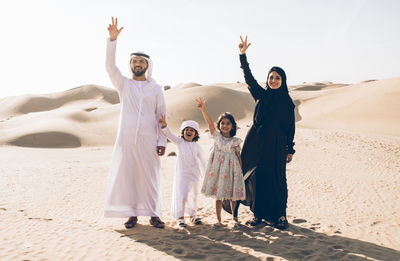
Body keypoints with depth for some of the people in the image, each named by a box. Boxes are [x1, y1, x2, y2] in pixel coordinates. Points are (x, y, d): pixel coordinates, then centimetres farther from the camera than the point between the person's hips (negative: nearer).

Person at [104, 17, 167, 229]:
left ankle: (154, 215, 11)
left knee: (150, 177, 1)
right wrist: (112, 40, -18)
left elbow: (161, 116, 6)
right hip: (126, 139, 1)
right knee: (126, 176, 1)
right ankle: (132, 214, 12)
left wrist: (162, 142, -2)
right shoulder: (123, 85, 10)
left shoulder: (156, 89, 9)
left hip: (148, 140, 0)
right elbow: (110, 66, -6)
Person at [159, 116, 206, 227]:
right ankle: (180, 217, 5)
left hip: (195, 174, 2)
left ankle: (193, 215, 29)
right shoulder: (180, 142, 2)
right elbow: (170, 135, -12)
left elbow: (202, 160, 15)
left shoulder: (197, 146, 6)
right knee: (181, 195, -8)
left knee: (193, 196, 11)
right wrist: (164, 125, -30)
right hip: (182, 173, -2)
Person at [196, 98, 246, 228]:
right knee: (218, 196, 5)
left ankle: (235, 218, 25)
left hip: (231, 169, 0)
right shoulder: (216, 136, 2)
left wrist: (241, 172, 4)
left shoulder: (235, 141, 2)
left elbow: (238, 156, 6)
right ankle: (218, 219, 14)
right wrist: (203, 109, -26)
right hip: (218, 168, 0)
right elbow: (209, 122, -12)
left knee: (233, 195, 8)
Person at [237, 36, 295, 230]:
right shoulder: (261, 95, 8)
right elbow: (248, 77, 0)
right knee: (257, 177, 3)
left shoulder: (287, 102, 3)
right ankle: (258, 213, 15)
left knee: (276, 179, 0)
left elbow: (290, 127, 4)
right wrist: (243, 54, -9)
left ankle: (280, 215, 12)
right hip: (256, 143, 2)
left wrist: (290, 149, 1)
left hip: (276, 145, -2)